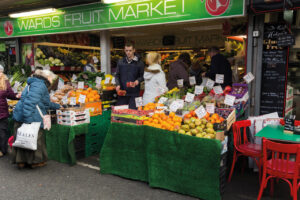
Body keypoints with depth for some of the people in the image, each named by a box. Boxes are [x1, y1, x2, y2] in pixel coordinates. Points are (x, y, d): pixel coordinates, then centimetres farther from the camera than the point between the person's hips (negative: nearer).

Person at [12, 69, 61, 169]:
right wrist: (28, 119, -30)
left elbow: (46, 103, 36)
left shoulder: (34, 84, 25)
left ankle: (21, 161, 21)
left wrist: (57, 106, 43)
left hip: (20, 116, 10)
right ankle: (35, 161, 15)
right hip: (31, 118, -10)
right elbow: (30, 101, -25)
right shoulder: (39, 86, -11)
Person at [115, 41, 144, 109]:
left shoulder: (139, 63, 0)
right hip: (122, 91, 3)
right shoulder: (120, 62, 9)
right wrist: (117, 85, -4)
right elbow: (117, 75, 12)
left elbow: (142, 76, 4)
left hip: (134, 93, -2)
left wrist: (137, 81, -16)